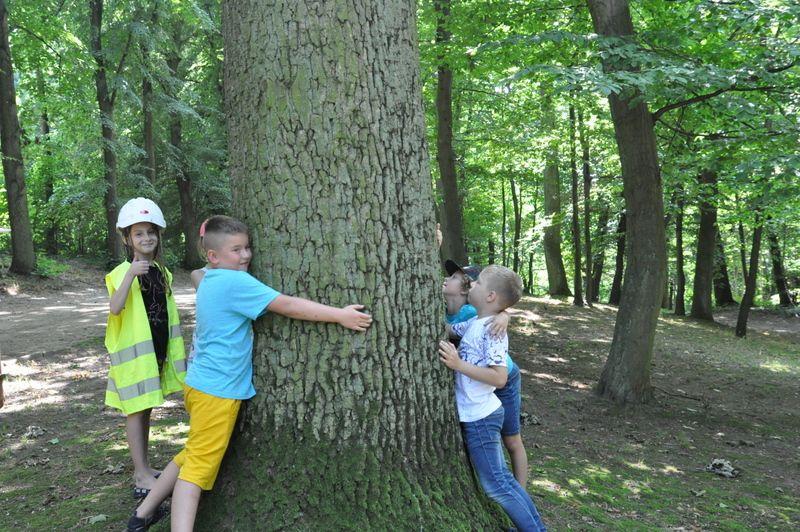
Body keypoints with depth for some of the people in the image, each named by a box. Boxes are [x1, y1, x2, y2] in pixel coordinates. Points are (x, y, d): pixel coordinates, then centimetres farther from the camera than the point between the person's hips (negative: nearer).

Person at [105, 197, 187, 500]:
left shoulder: (162, 272, 9)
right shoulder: (122, 272, -12)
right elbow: (114, 308, -29)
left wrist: (173, 349, 16)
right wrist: (130, 275, -39)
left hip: (157, 349, 6)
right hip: (133, 350, -6)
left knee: (145, 408, 15)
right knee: (136, 409, -1)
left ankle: (143, 469, 26)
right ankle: (142, 476, 6)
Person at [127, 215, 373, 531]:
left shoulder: (210, 280, 8)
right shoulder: (235, 282, -18)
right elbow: (288, 306, -21)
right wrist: (340, 315, -19)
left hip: (202, 385, 9)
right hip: (218, 391, -9)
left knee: (192, 455, 23)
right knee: (198, 467, -5)